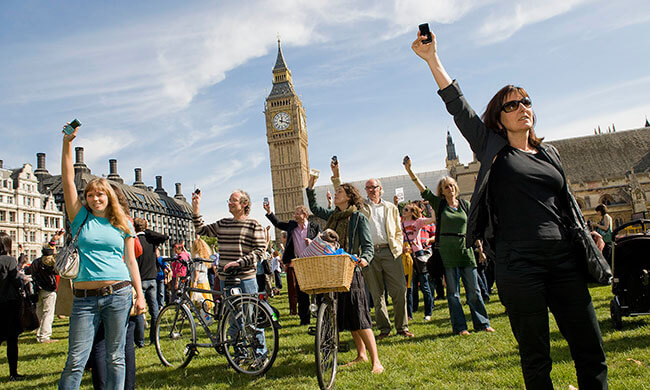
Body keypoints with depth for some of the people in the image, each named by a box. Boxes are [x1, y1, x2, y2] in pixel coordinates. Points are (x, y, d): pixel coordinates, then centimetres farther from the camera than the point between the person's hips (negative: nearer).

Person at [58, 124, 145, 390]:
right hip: (84, 297, 0)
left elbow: (130, 261, 10)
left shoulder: (122, 224, 10)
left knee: (115, 358, 7)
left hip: (118, 293, 0)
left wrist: (140, 295, 4)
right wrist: (67, 142, -4)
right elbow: (68, 180, 2)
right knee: (75, 361, -1)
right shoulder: (81, 218, 9)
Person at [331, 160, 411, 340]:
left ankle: (402, 326, 10)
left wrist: (398, 247, 3)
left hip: (390, 251, 0)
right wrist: (336, 175, -6)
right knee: (377, 293, 5)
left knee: (399, 290, -3)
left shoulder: (391, 208, 17)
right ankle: (384, 328, 15)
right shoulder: (360, 207, 14)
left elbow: (398, 231, 17)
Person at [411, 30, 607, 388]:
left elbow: (567, 204, 23)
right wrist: (432, 59, -8)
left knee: (591, 350, 7)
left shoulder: (549, 153, 18)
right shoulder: (493, 148, 5)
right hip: (518, 262, -4)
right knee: (535, 357, 5)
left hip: (563, 258, 5)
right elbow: (458, 106, -3)